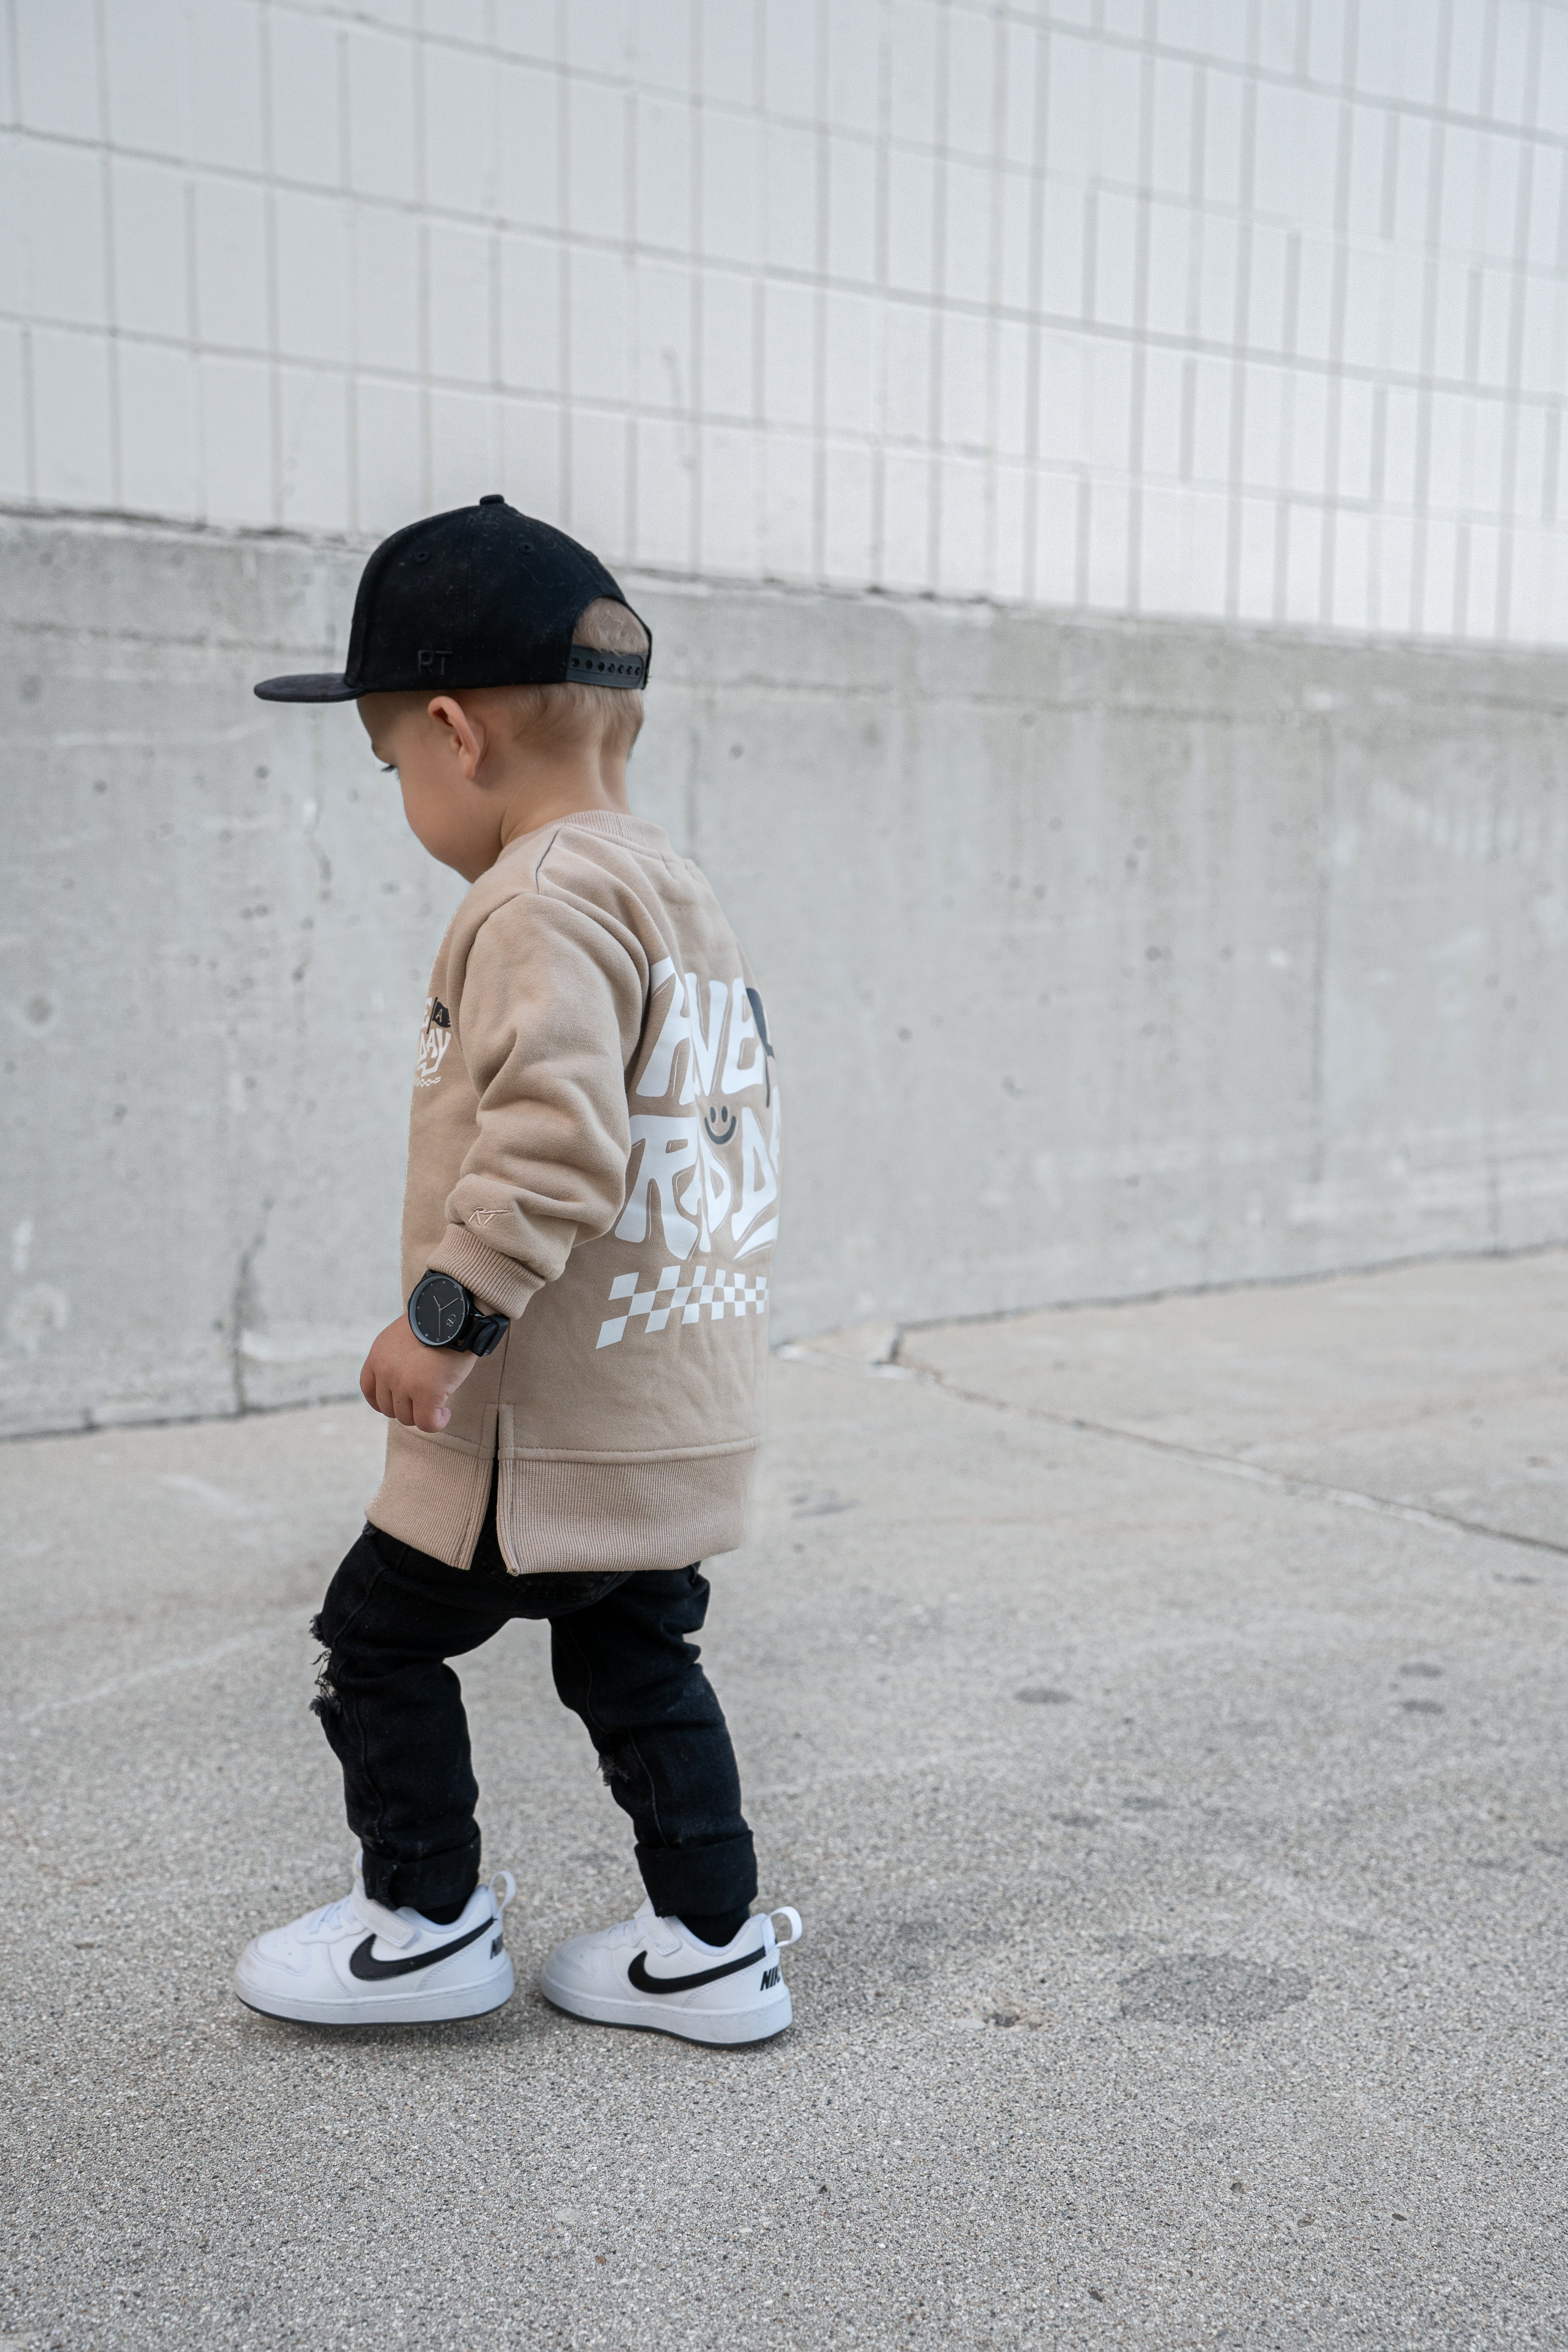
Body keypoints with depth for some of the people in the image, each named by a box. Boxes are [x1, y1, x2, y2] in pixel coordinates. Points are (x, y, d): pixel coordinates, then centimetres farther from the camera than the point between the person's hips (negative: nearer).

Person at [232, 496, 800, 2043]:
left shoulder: (543, 898, -16)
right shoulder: (682, 897, 14)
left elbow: (556, 1135, -29)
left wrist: (446, 1314, -23)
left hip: (549, 1420, -9)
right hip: (688, 1417, 9)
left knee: (379, 1635, 9)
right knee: (635, 1662, 19)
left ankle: (428, 1921, 21)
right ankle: (717, 1947, 25)